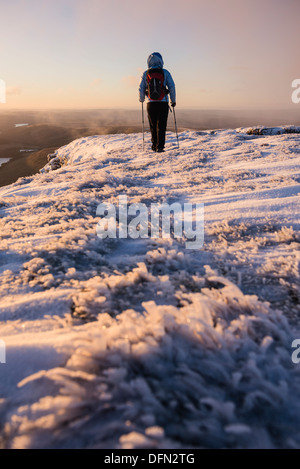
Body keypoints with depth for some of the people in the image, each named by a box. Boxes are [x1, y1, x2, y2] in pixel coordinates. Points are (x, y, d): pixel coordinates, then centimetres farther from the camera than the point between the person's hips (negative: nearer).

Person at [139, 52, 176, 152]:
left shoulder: (145, 74, 4)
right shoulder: (165, 72, 2)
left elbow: (141, 88, 5)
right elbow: (172, 87, 0)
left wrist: (141, 99, 23)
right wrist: (173, 101, 10)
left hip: (151, 103, 1)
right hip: (163, 103, -1)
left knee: (153, 126, 11)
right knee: (161, 126, 1)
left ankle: (154, 146, 15)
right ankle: (160, 147, -7)